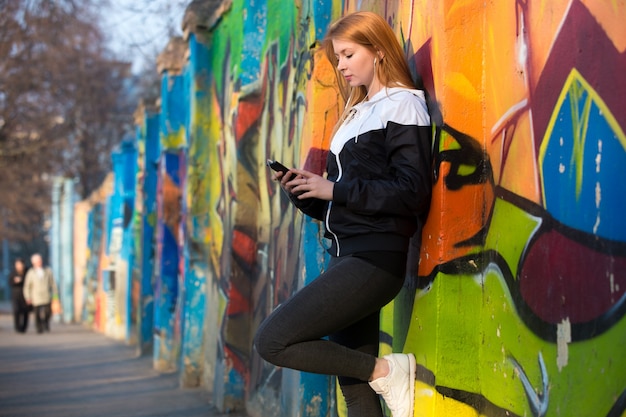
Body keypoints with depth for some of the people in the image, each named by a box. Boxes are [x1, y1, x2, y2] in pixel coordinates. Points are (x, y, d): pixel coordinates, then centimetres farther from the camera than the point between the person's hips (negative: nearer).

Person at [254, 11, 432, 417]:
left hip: (375, 258, -9)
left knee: (273, 340, -17)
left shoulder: (403, 105, -3)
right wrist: (305, 192, 3)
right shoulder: (357, 114, 22)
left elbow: (413, 192, -15)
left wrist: (336, 189, -13)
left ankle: (388, 371, -7)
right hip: (347, 256, 9)